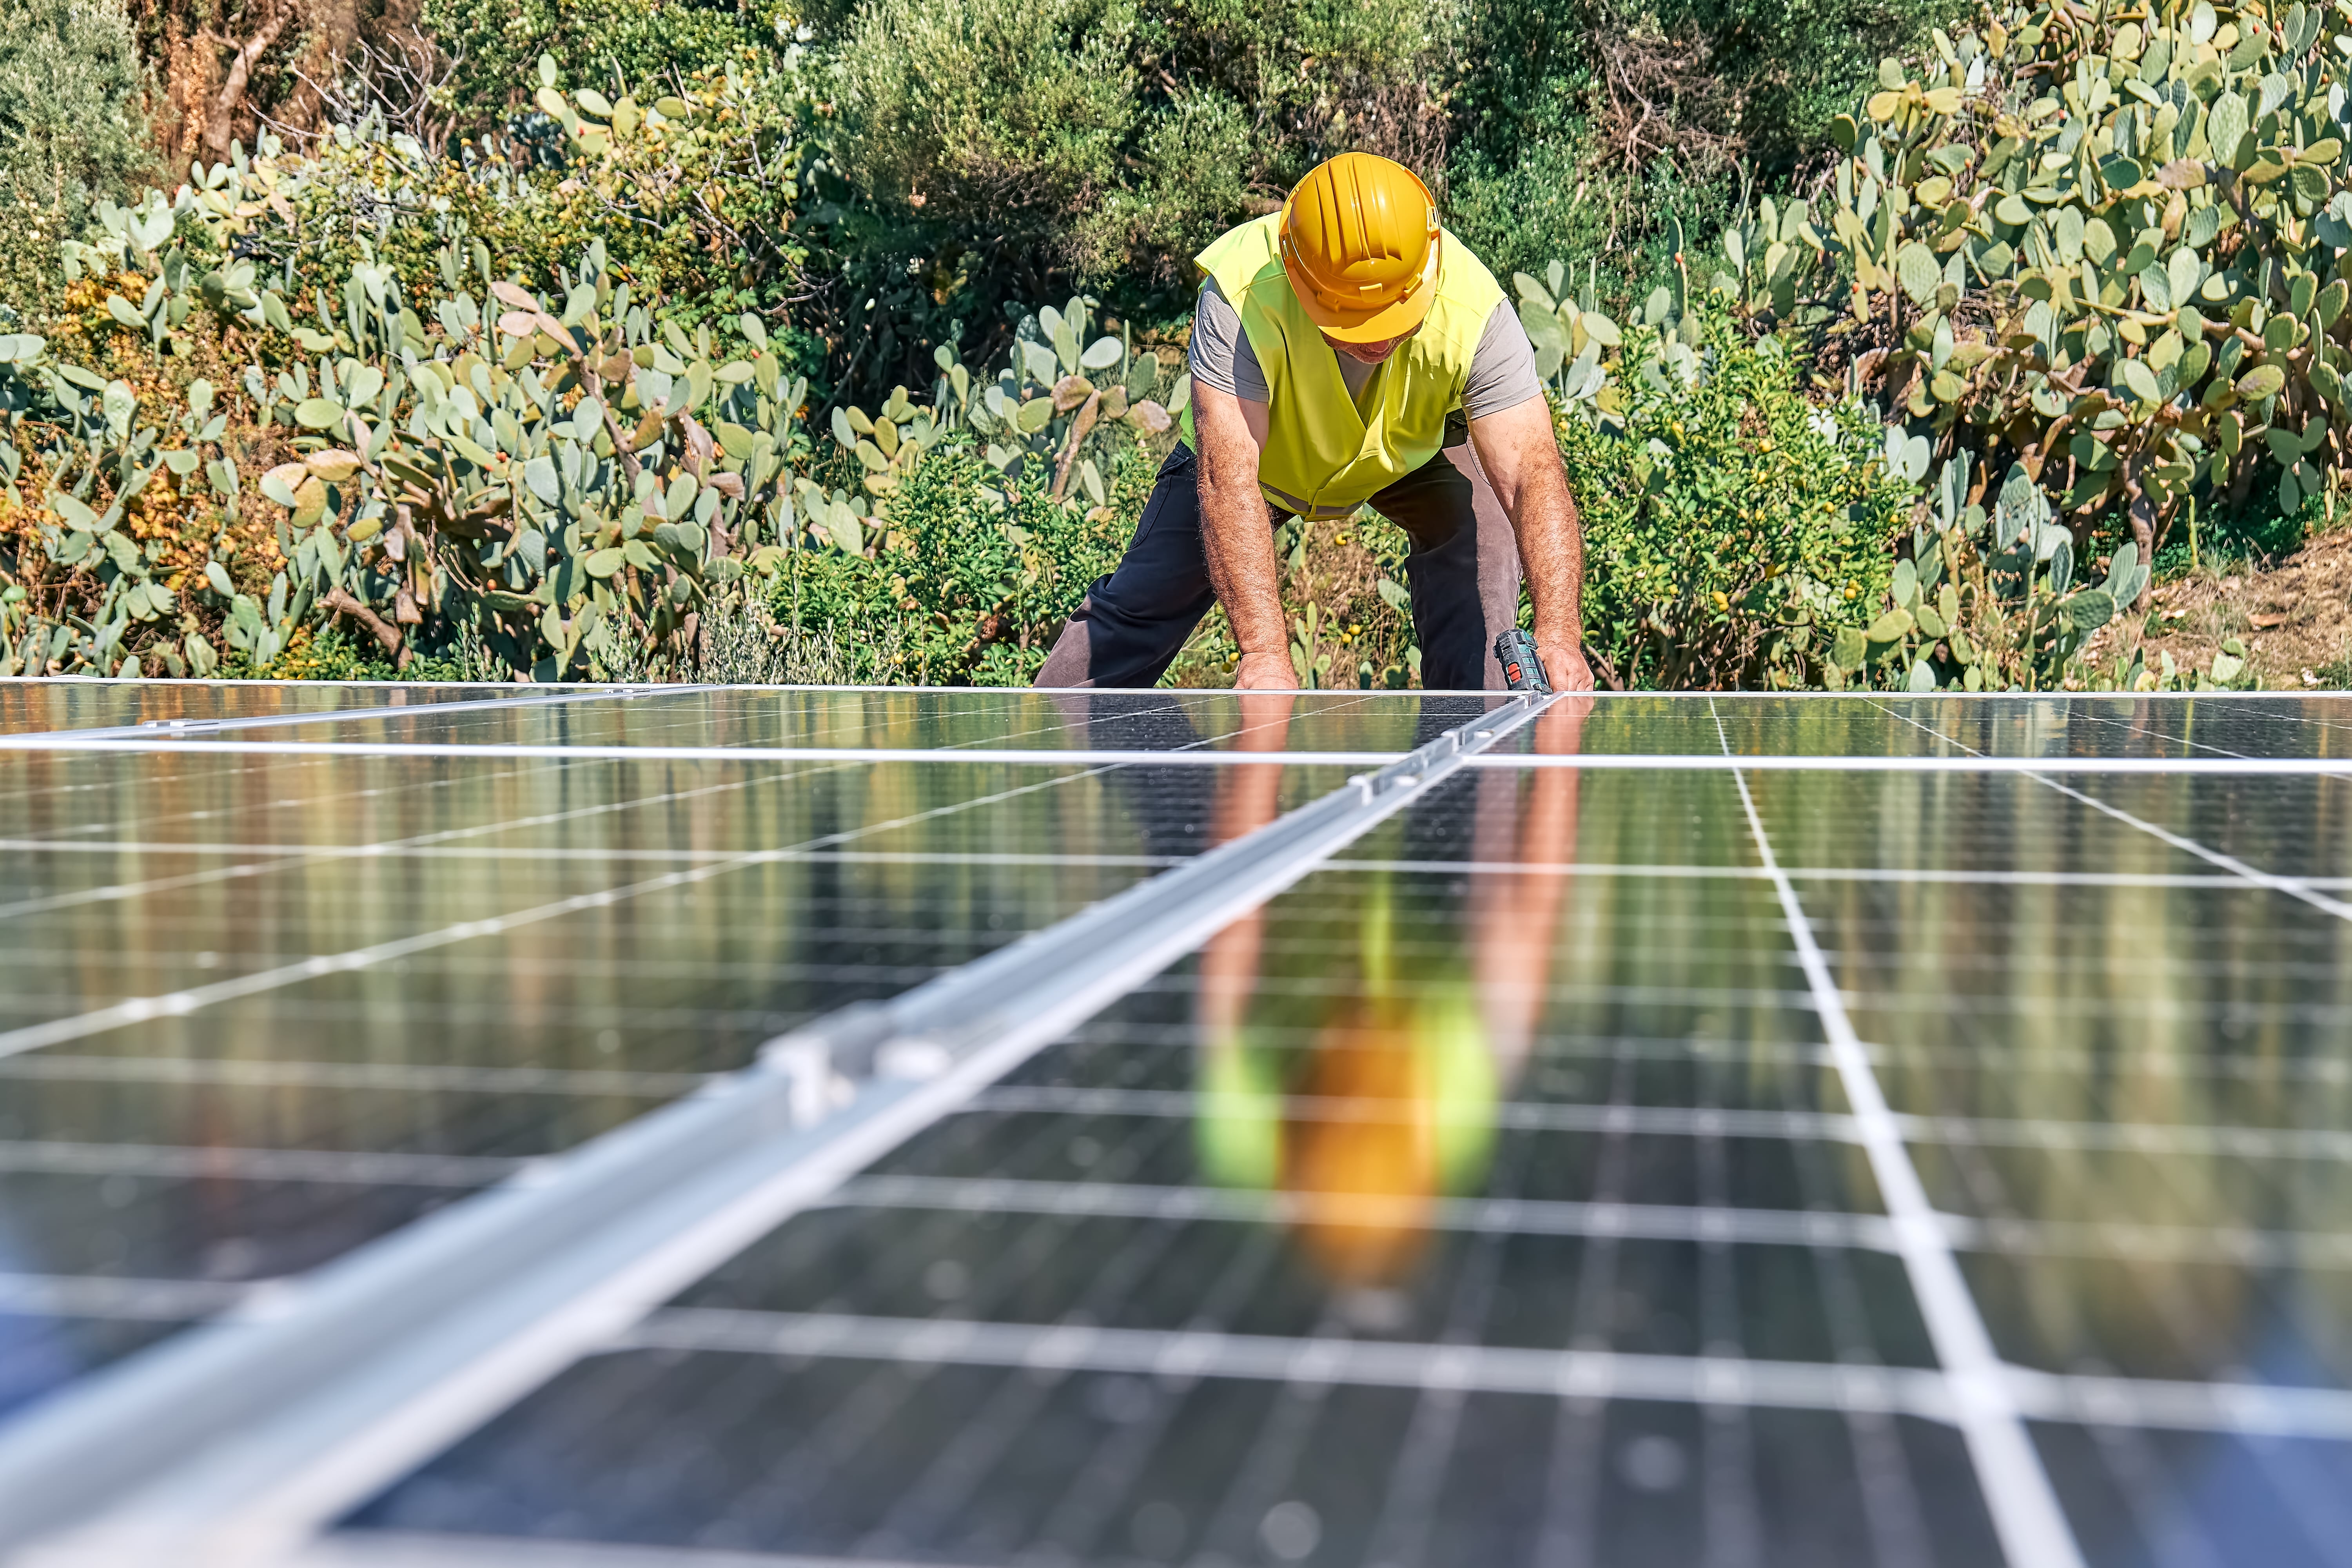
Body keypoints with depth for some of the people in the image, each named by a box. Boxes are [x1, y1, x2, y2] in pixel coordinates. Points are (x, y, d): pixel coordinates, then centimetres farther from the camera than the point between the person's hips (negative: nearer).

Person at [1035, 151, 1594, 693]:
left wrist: (1559, 633, -57)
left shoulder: (1474, 310, -39)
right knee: (1142, 604, 4)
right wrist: (1265, 651, -56)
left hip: (1416, 450, 1)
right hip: (1262, 450, -1)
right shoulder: (1243, 296, -43)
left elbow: (1532, 476, -42)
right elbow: (1229, 480, -47)